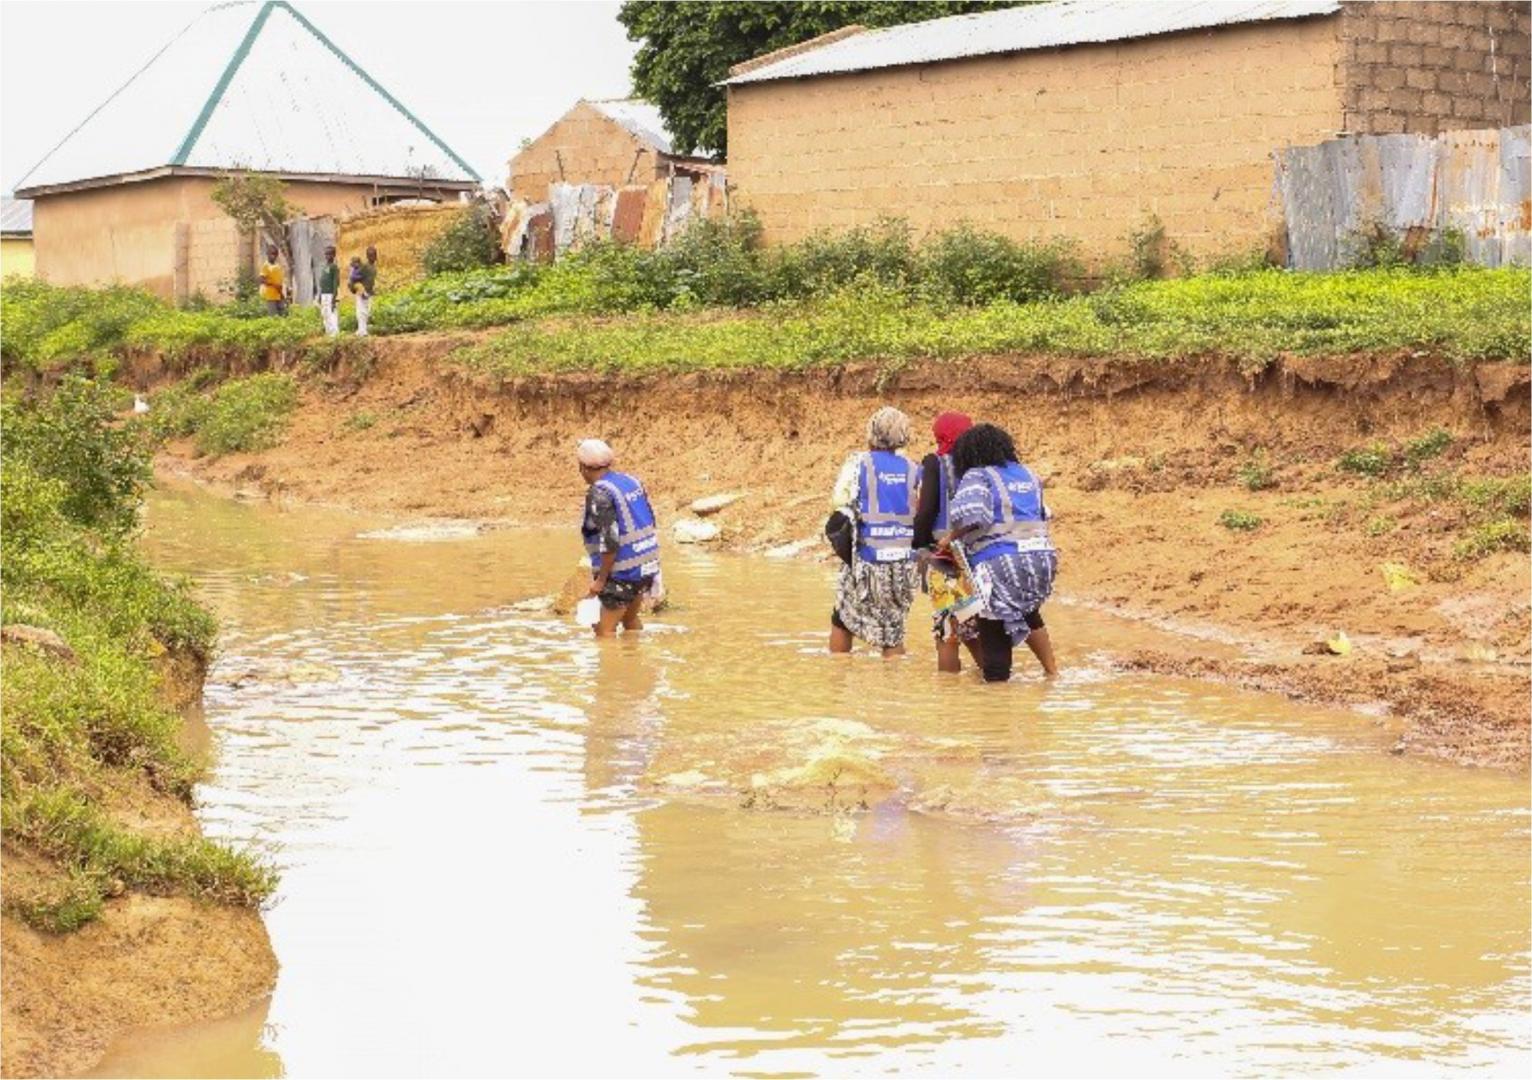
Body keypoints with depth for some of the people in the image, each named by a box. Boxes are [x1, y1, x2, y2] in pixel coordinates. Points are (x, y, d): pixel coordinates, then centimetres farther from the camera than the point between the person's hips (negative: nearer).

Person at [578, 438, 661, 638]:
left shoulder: (599, 494, -17)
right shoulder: (632, 481, 8)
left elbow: (609, 541, -22)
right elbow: (652, 524, 14)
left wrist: (601, 579, -15)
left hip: (623, 572, -9)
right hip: (648, 566, 9)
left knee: (605, 629, -2)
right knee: (630, 618, 26)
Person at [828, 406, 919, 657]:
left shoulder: (859, 463, -4)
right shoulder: (911, 469, 6)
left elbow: (840, 503, -9)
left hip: (868, 557, -3)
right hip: (904, 559, 3)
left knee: (843, 620, 13)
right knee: (893, 629, 10)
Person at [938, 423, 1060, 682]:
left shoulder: (977, 477, -5)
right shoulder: (1026, 474, 16)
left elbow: (969, 514, -23)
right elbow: (1042, 515, 24)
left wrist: (950, 538, -8)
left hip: (1000, 563, -7)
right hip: (1041, 558, 7)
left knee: (995, 636, 0)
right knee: (1027, 613, 34)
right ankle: (1053, 671, 39)